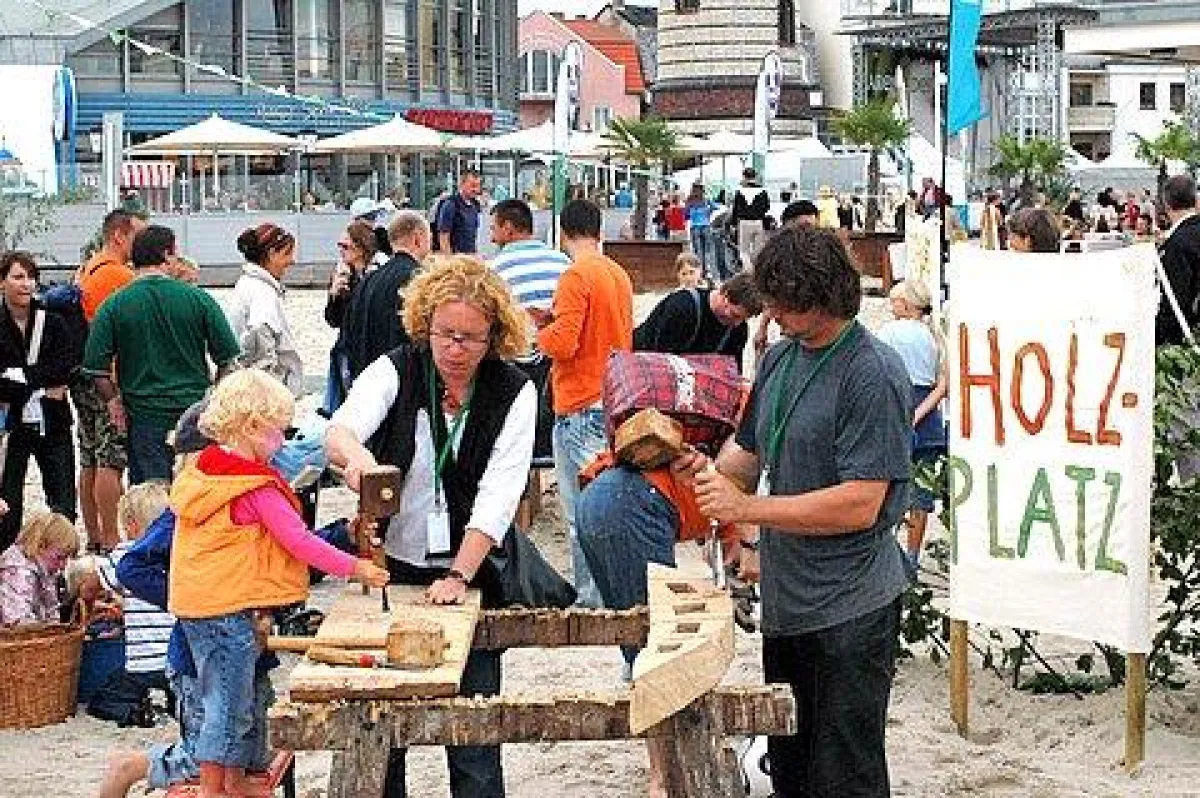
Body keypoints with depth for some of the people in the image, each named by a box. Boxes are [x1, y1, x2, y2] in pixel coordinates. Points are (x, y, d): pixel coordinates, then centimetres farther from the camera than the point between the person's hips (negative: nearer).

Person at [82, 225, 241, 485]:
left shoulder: (114, 306, -3)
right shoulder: (199, 299, -3)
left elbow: (96, 366, -6)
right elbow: (229, 359, -1)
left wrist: (113, 400, 8)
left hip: (143, 415, 0)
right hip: (195, 413, 0)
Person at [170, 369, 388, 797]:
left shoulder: (199, 469, 8)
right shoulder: (258, 487, -18)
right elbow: (298, 541, -18)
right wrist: (353, 567, -12)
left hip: (196, 604, 9)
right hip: (230, 609, -9)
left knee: (229, 699, 18)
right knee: (229, 702, 1)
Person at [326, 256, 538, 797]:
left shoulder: (514, 395, -4)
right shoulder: (395, 372, -4)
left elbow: (496, 499, -12)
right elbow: (338, 432, -23)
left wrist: (458, 578, -22)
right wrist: (354, 452, -47)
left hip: (469, 574, -1)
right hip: (389, 569, 1)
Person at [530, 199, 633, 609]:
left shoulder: (576, 276, -14)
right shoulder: (620, 275, 11)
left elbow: (562, 343, -20)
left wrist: (540, 328, 0)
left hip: (581, 409, -9)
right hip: (616, 402, 9)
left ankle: (591, 599, -5)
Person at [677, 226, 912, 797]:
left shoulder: (873, 375, -17)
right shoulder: (779, 359, 8)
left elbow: (860, 505, -22)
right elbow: (749, 451, 19)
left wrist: (746, 507, -21)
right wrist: (708, 470, -4)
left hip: (849, 613, -8)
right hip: (784, 600, 8)